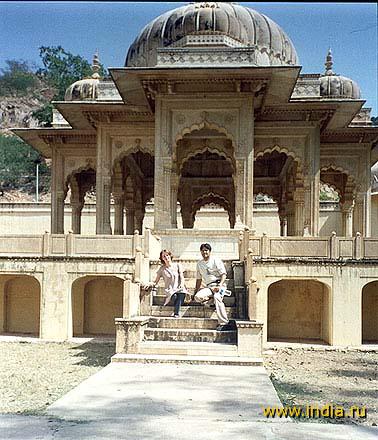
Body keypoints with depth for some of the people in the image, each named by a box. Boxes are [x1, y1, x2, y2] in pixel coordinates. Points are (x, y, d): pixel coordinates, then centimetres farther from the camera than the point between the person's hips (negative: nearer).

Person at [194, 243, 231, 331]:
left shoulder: (216, 261, 2)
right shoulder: (199, 264, 18)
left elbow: (224, 274, -5)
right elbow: (199, 279, 24)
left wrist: (219, 286, -21)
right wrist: (196, 292, 17)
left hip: (219, 284, -4)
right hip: (209, 287, 4)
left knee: (217, 297, -36)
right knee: (198, 297, -27)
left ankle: (224, 323, -37)